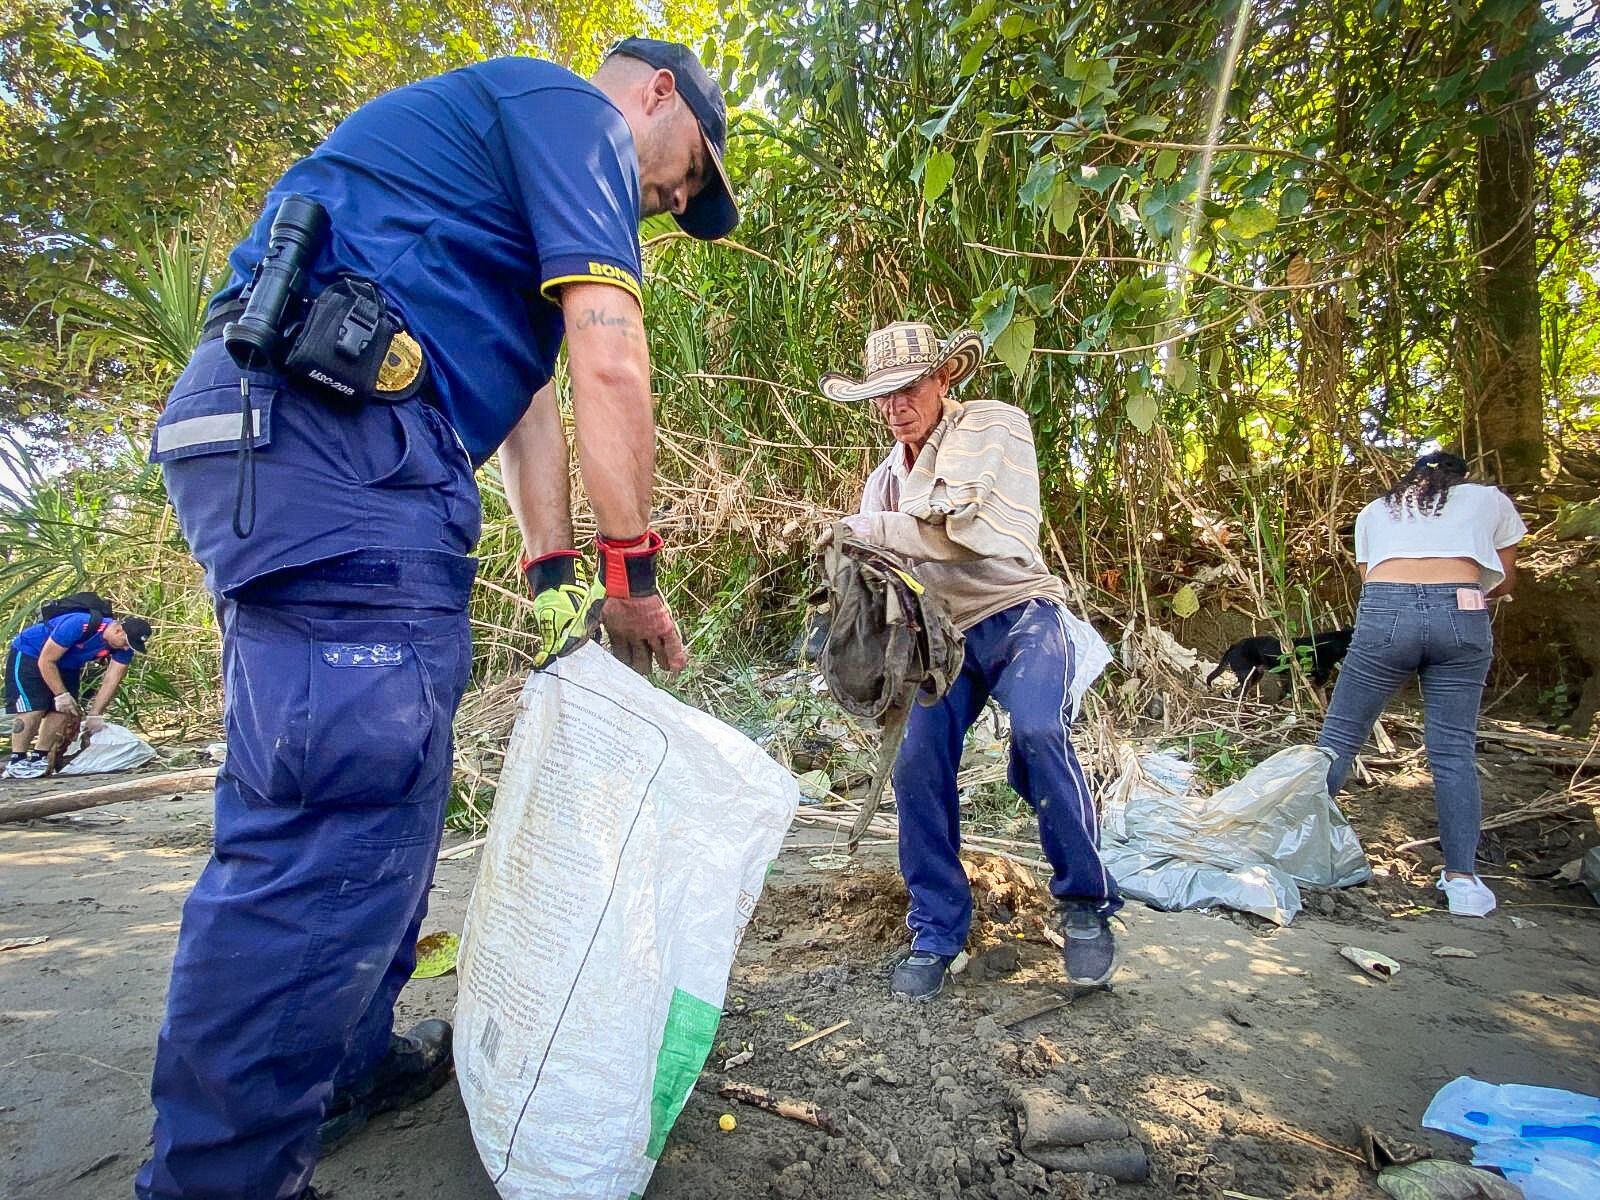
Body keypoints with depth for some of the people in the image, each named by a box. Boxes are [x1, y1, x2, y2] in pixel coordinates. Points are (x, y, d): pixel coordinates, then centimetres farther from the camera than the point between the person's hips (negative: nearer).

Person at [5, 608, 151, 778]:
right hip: (27, 654, -6)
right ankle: (16, 761, -7)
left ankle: (38, 758, 10)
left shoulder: (124, 647, -19)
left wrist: (94, 715, -16)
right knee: (33, 708, -17)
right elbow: (46, 662, -27)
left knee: (63, 711, -2)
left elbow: (111, 681, -15)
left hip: (66, 666, 7)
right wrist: (61, 695, -24)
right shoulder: (78, 625, -38)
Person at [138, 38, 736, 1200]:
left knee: (381, 790, 15)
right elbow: (610, 365, -10)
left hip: (275, 439, 11)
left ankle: (351, 1063, 29)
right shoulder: (574, 111, 4)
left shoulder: (513, 171, 33)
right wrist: (634, 577, -4)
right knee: (345, 814, -11)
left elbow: (528, 395, 25)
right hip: (334, 430, -11)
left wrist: (555, 576, 17)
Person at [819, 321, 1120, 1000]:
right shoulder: (887, 474, 14)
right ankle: (936, 933, 8)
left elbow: (984, 533, -17)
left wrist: (877, 530, -14)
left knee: (1036, 733, -31)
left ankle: (1087, 905, -9)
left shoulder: (995, 425, -4)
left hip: (1018, 614, -5)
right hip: (945, 632, 5)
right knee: (917, 769, -9)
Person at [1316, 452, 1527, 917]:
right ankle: (1462, 880, 8)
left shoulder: (1374, 511, 28)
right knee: (1454, 750, 6)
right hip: (1461, 616, 0)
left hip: (1384, 612, 0)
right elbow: (1504, 582, 29)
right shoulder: (1490, 499, 26)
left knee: (1339, 738, 7)